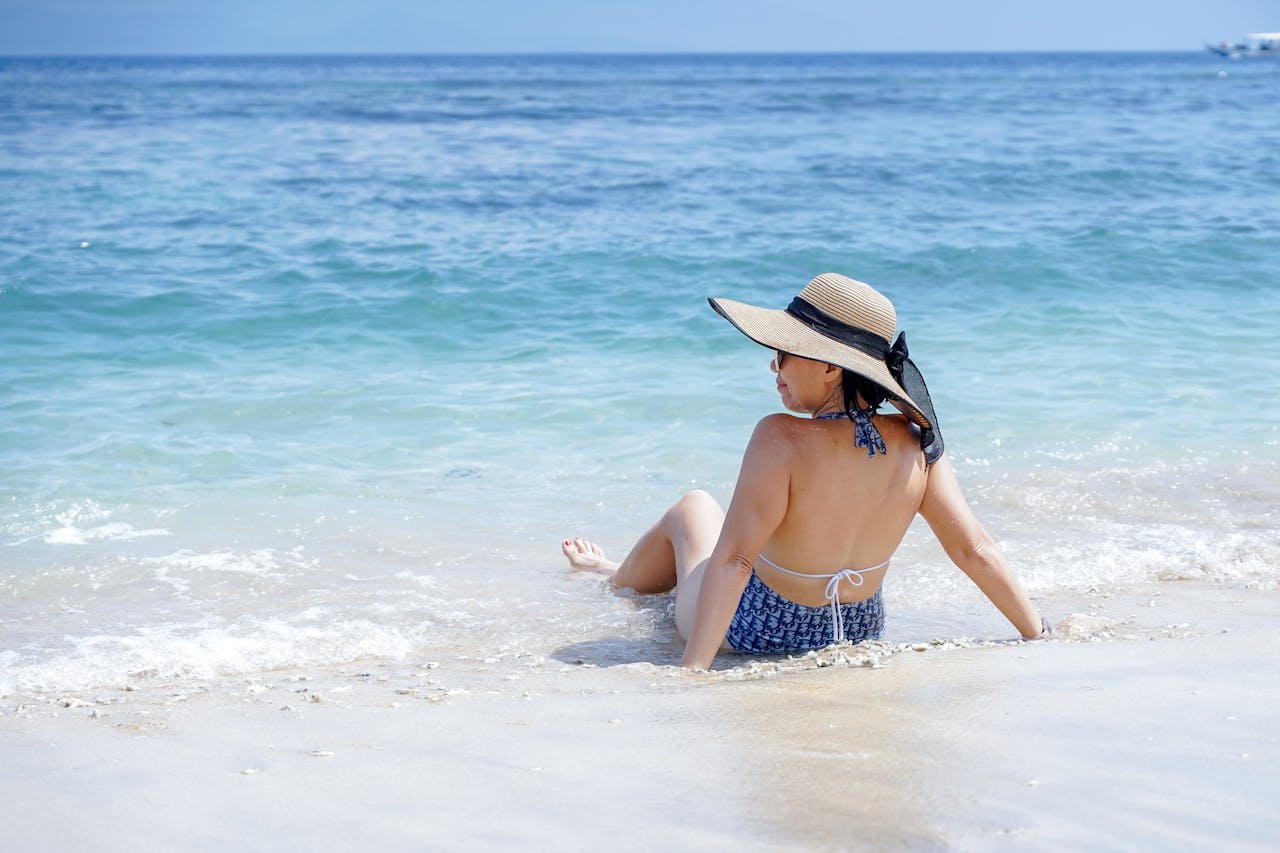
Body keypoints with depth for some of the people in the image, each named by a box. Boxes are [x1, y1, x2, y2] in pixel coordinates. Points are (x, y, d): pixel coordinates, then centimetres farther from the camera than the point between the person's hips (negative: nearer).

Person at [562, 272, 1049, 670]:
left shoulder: (783, 440, -33)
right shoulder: (916, 445, -18)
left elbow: (733, 559, -35)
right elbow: (976, 551, -15)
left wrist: (693, 668, -34)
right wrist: (1040, 635, -3)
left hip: (757, 637, -4)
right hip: (860, 637, 5)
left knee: (692, 510, 26)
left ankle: (620, 582, 58)